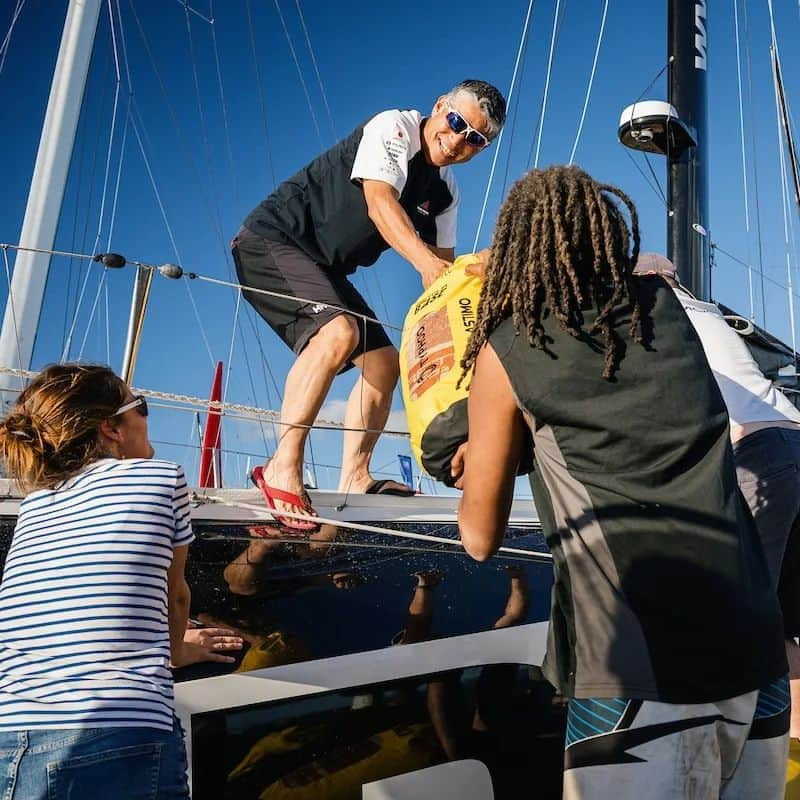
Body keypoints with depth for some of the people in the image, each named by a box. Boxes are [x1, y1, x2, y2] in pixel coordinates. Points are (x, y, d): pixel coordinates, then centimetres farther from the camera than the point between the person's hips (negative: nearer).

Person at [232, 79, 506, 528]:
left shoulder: (446, 193, 11)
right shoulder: (395, 127, -12)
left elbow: (445, 265, 11)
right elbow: (379, 202, -28)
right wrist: (426, 262, -42)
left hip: (322, 270, 9)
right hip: (273, 241, -9)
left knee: (384, 362, 5)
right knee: (339, 332, -31)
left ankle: (354, 478, 8)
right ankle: (283, 467, -27)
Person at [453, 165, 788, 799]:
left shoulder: (505, 351, -1)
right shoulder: (666, 310, 10)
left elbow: (481, 540, 8)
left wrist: (478, 461, 28)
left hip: (636, 676, -5)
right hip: (755, 657, 6)